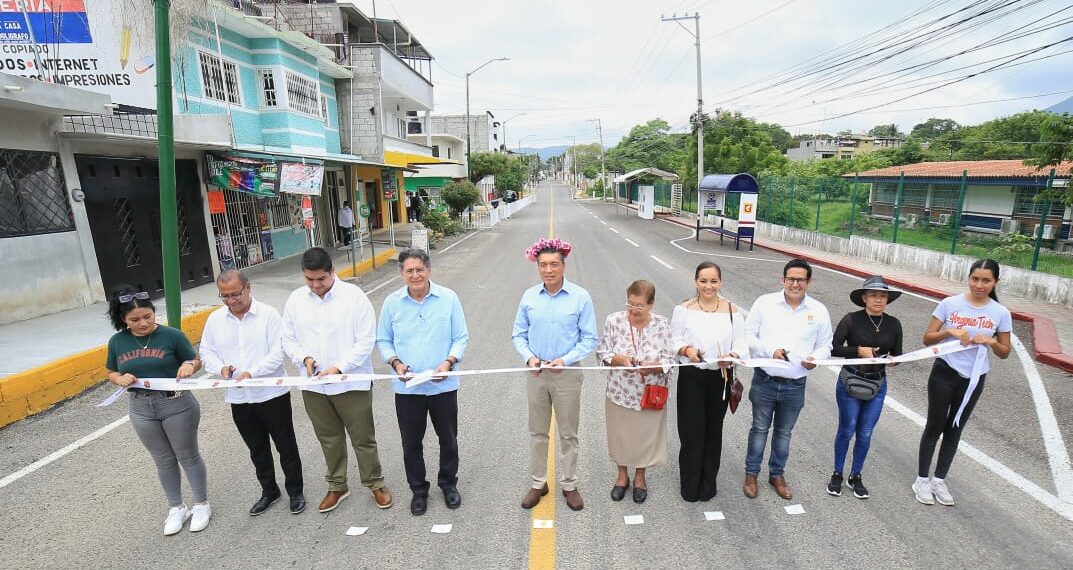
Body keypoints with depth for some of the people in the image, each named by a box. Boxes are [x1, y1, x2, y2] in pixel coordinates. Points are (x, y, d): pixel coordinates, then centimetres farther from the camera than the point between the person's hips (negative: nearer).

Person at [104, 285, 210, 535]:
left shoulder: (171, 335, -12)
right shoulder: (117, 342, -2)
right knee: (164, 461, 17)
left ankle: (201, 505, 27)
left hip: (177, 405, -3)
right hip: (141, 409, 4)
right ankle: (176, 508, 34)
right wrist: (121, 379, -13)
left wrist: (189, 365, -26)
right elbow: (111, 373, 10)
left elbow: (196, 360, -3)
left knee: (188, 456, 10)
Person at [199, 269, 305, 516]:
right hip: (239, 398, 4)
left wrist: (252, 372, -28)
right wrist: (221, 368, -13)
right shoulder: (215, 319, 2)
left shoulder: (269, 314, -12)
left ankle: (295, 492, 27)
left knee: (286, 446, 9)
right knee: (257, 449, 20)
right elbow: (207, 352, 8)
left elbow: (277, 352, -15)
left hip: (272, 394, -4)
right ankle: (269, 491, 39)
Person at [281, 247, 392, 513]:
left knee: (363, 438, 9)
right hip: (313, 386, 4)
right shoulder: (296, 299, 1)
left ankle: (375, 483, 30)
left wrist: (339, 368, -20)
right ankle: (337, 486, 38)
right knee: (329, 440, 19)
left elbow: (366, 340, -13)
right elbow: (288, 339, 7)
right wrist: (304, 358, -12)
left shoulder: (354, 295, -13)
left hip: (352, 383, -4)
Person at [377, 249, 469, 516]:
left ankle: (448, 484, 39)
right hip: (407, 387, 1)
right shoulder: (392, 302, -3)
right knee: (411, 443, 13)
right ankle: (418, 490, 36)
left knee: (448, 439, 15)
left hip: (443, 385, 0)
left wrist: (449, 362, -18)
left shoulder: (448, 298, -7)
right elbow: (383, 340, 5)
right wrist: (395, 362, -12)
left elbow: (461, 337, -3)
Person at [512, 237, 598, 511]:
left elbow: (589, 339, -6)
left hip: (567, 374, -2)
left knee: (568, 434, 12)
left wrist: (566, 360, -18)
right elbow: (519, 335, 5)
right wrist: (529, 357, -13)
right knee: (537, 432, 15)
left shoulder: (580, 297, -9)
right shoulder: (529, 297, -2)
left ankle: (569, 485, 31)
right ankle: (538, 483, 33)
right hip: (536, 374, 2)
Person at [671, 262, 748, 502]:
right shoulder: (684, 309, -3)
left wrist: (732, 356, -21)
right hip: (691, 377, -1)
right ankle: (689, 484, 23)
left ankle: (708, 482, 34)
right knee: (691, 430, 2)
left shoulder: (733, 311, 0)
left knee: (713, 429, 14)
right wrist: (686, 349, -19)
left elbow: (741, 343, -1)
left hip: (721, 377, 2)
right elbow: (674, 340, 0)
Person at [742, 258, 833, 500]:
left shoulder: (819, 311, 0)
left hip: (795, 386, 2)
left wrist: (816, 359, -16)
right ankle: (751, 474, 28)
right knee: (759, 429, 12)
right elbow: (748, 335, -4)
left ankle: (777, 474, 36)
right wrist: (771, 351, -19)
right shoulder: (765, 303, -6)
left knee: (784, 432, 18)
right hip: (764, 381, -2)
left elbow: (825, 345, 5)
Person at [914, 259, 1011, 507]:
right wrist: (949, 332, -23)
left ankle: (939, 481, 29)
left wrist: (992, 341, -16)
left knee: (954, 430, 15)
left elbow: (1005, 353, 4)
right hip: (944, 374, -2)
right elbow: (927, 338, -6)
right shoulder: (949, 304, -10)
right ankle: (922, 480, 19)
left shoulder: (1001, 313, -3)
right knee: (934, 427, 7)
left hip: (973, 380, 3)